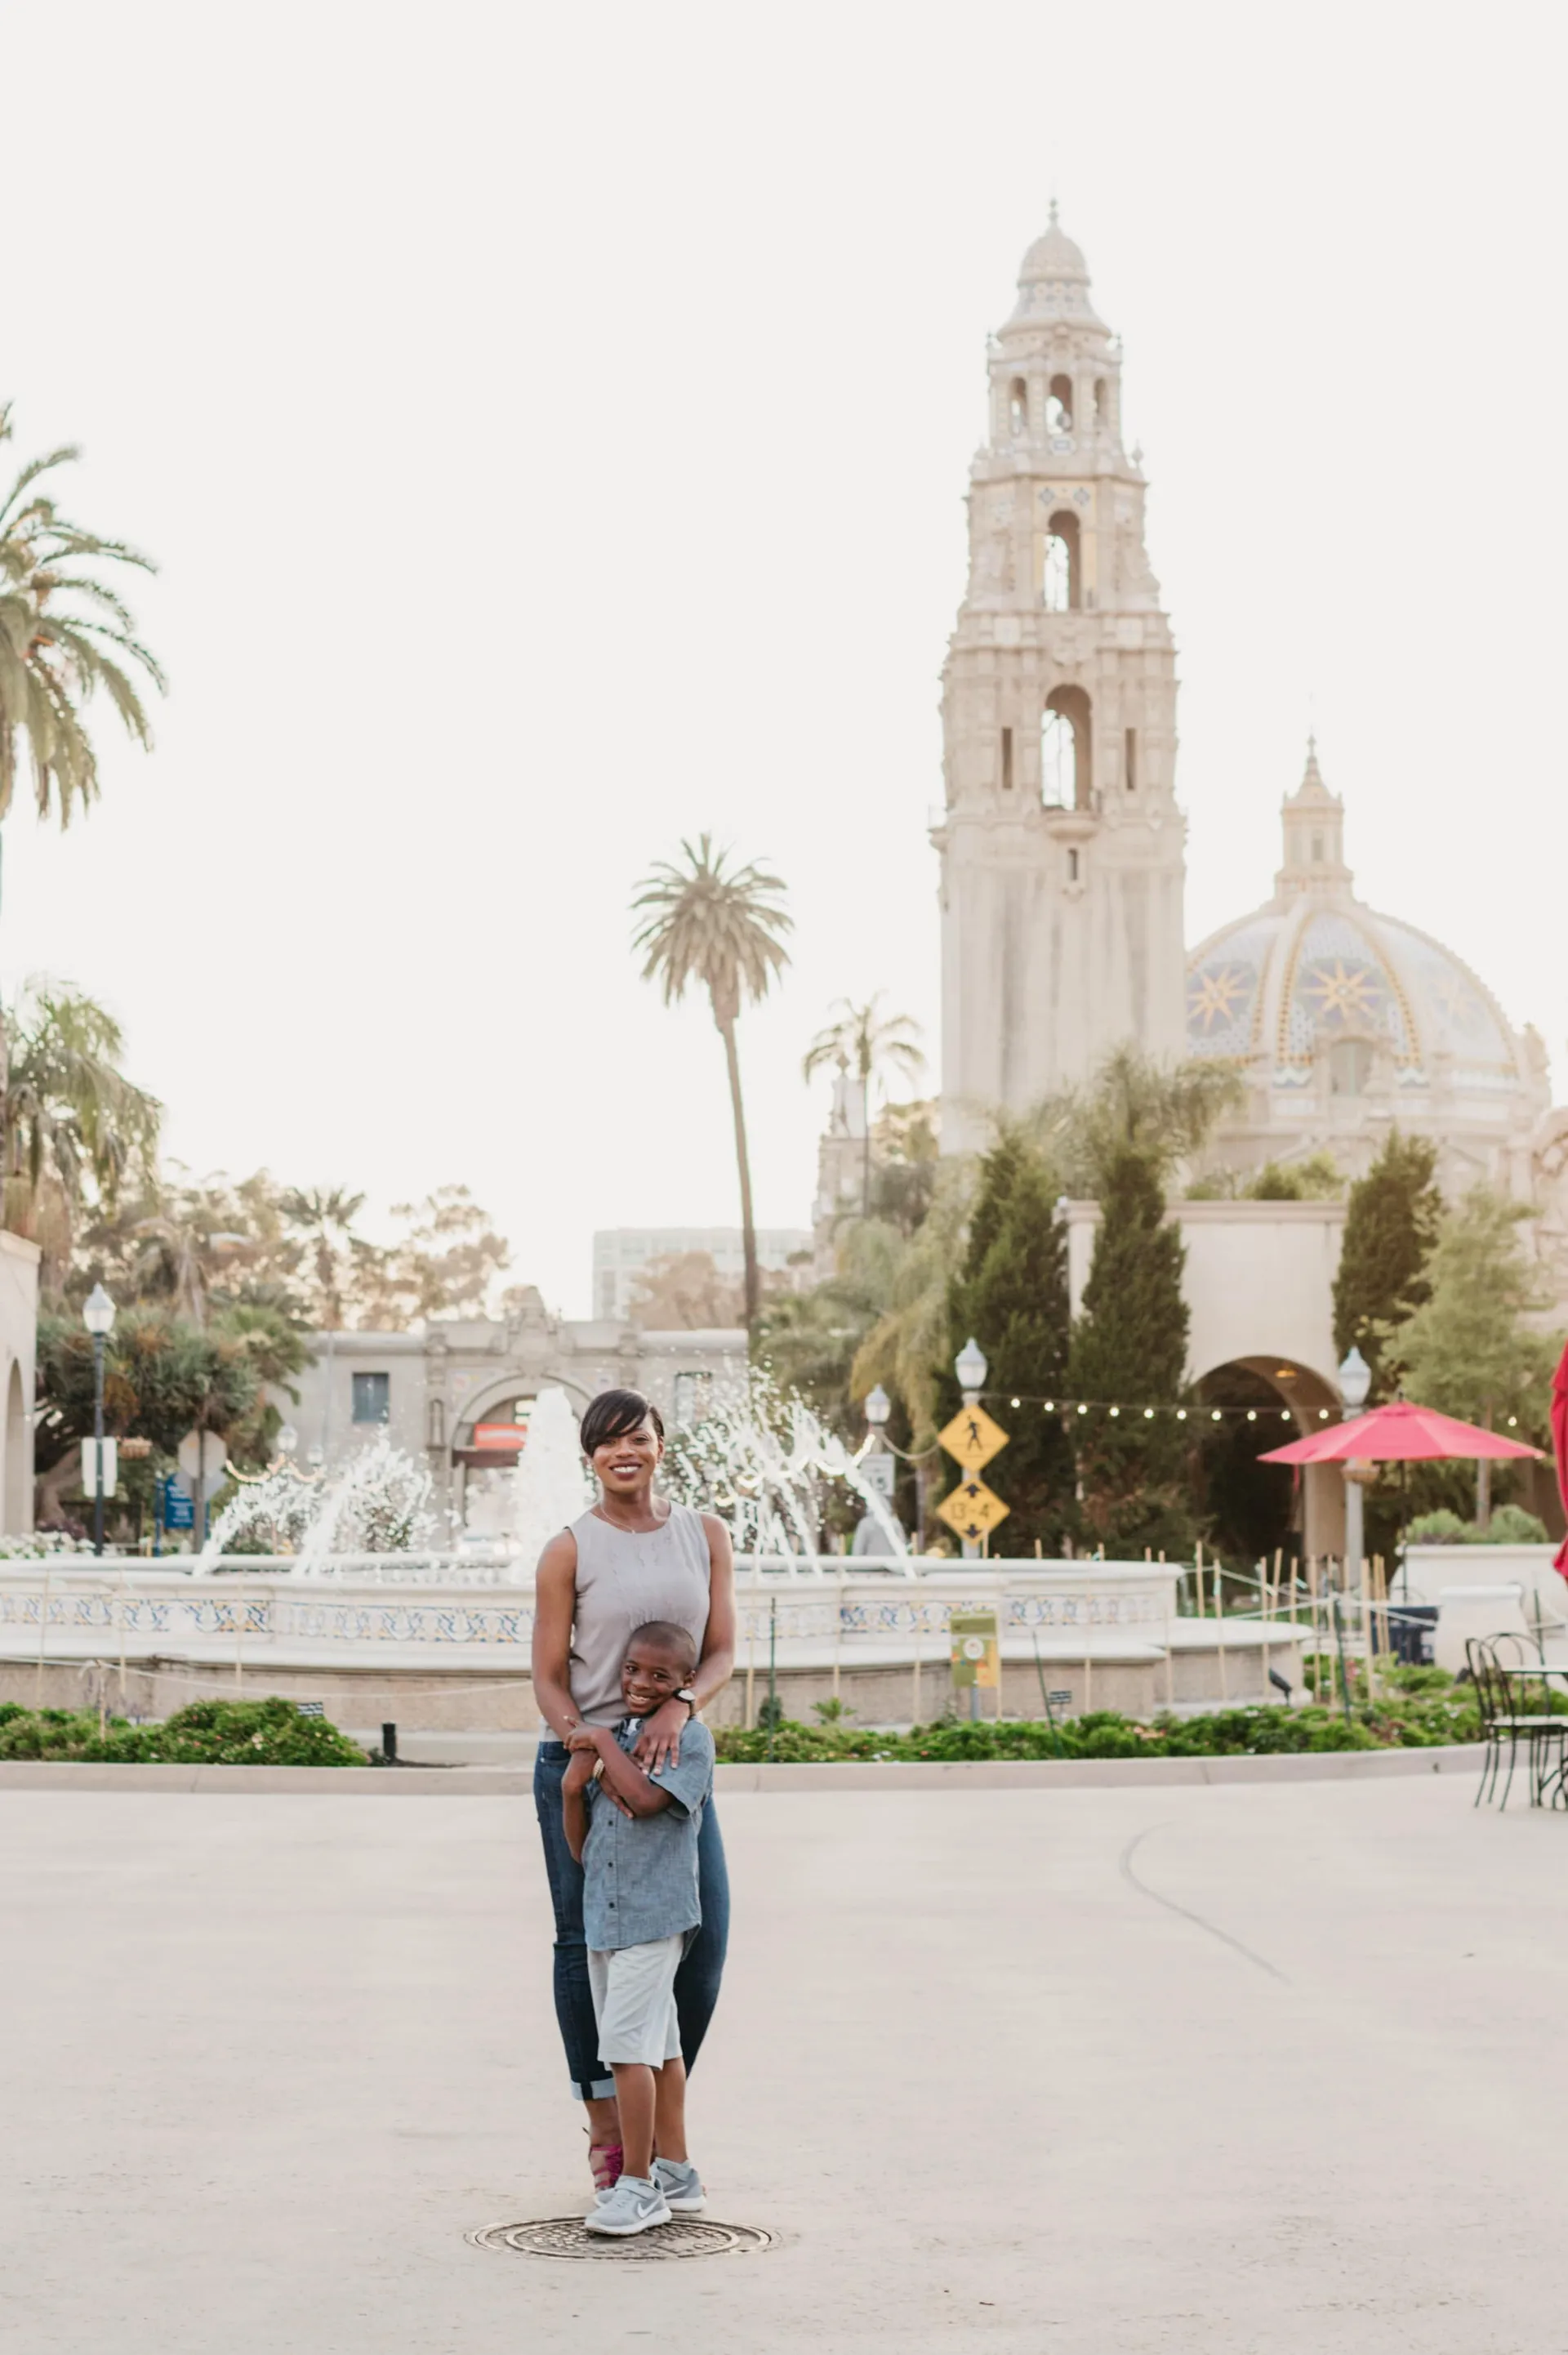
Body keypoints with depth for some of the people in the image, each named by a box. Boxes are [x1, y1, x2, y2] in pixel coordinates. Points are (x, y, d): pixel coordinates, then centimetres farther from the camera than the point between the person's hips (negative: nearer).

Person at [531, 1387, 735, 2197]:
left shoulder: (705, 1535, 4)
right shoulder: (569, 1552, -4)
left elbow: (722, 1653, -1)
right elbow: (549, 1680, -5)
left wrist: (676, 1710, -21)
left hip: (673, 1757, 3)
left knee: (702, 1939, -1)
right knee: (588, 1945, 0)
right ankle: (605, 2132, 10)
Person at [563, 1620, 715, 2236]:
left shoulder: (689, 1738, -7)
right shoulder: (611, 1739, 12)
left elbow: (647, 1798, -25)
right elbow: (581, 1847, 13)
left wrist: (604, 1743, -13)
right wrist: (573, 1785, -5)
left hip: (654, 1914, -7)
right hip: (603, 1915, 7)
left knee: (627, 2045, -13)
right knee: (657, 2046, 16)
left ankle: (638, 2183, -7)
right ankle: (675, 2174, 24)